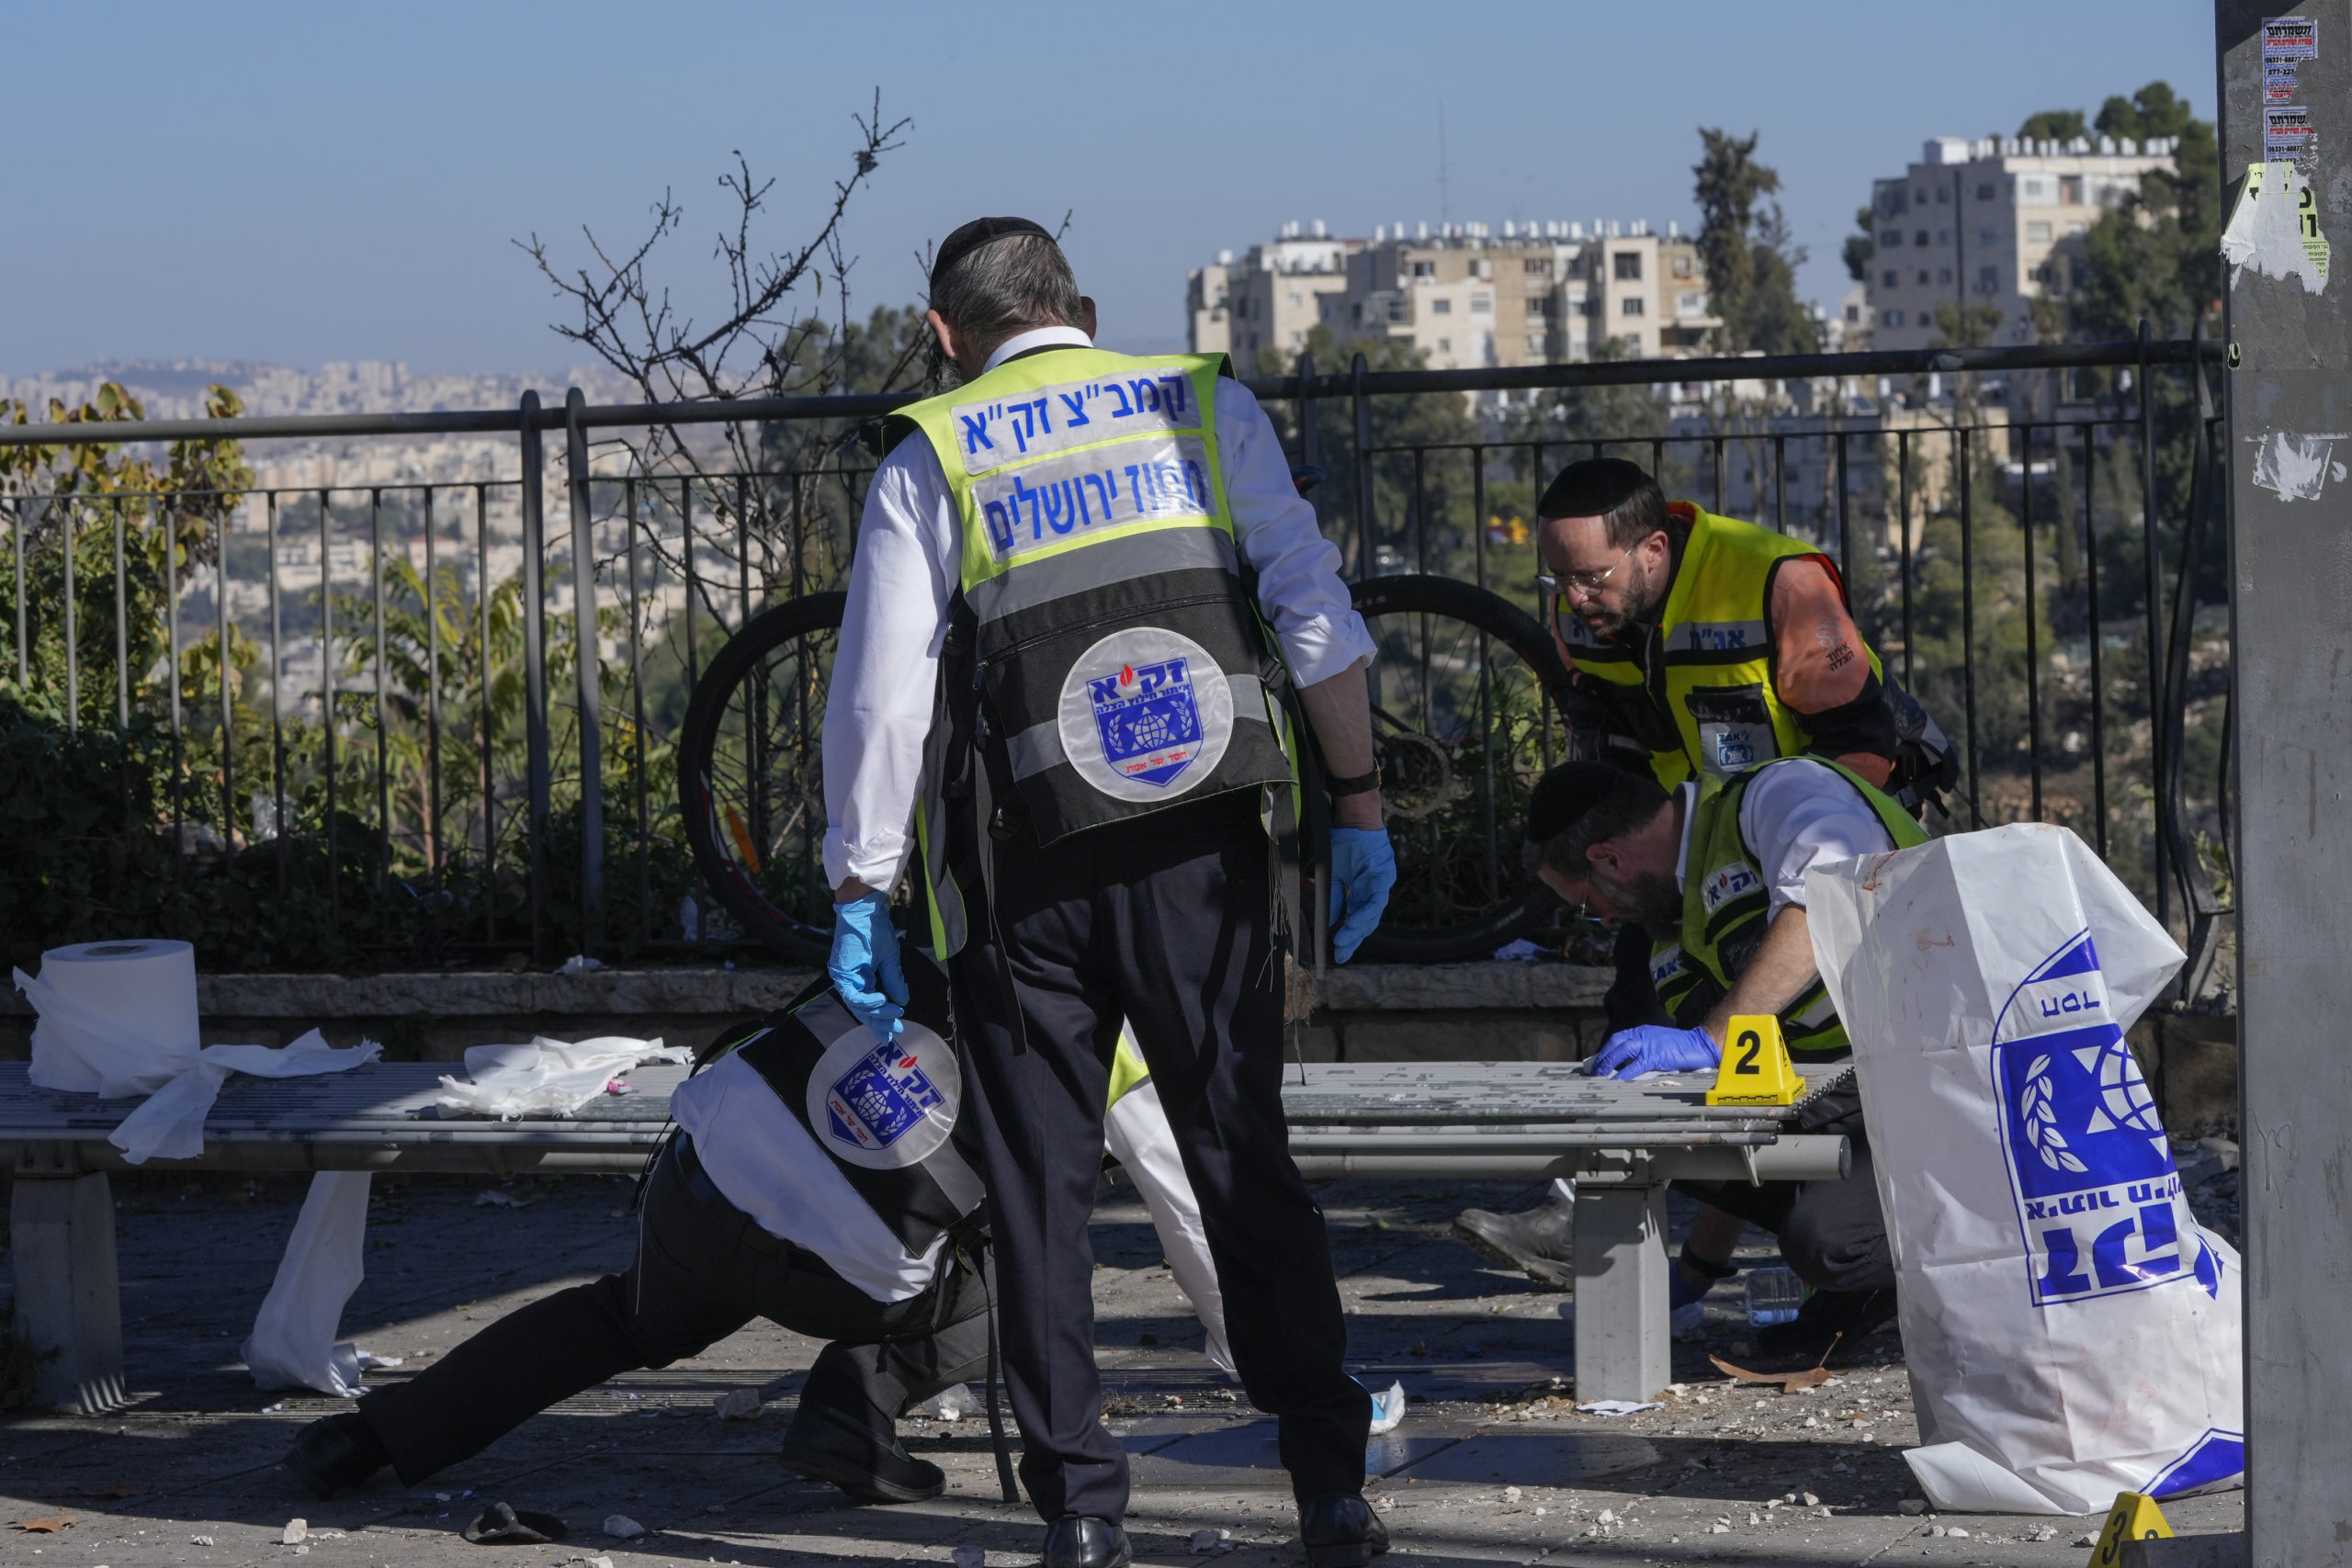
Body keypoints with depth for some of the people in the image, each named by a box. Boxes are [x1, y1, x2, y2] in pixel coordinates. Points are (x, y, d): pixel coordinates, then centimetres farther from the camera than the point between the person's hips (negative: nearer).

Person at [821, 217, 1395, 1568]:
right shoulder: (1205, 406, 8)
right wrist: (1360, 804, 4)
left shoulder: (931, 459, 4)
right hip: (1207, 851, 1)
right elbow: (1314, 614, 0)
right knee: (1250, 1165, 8)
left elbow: (880, 695, 0)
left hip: (1026, 874, -1)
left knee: (1043, 1189, 7)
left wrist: (859, 895, 5)